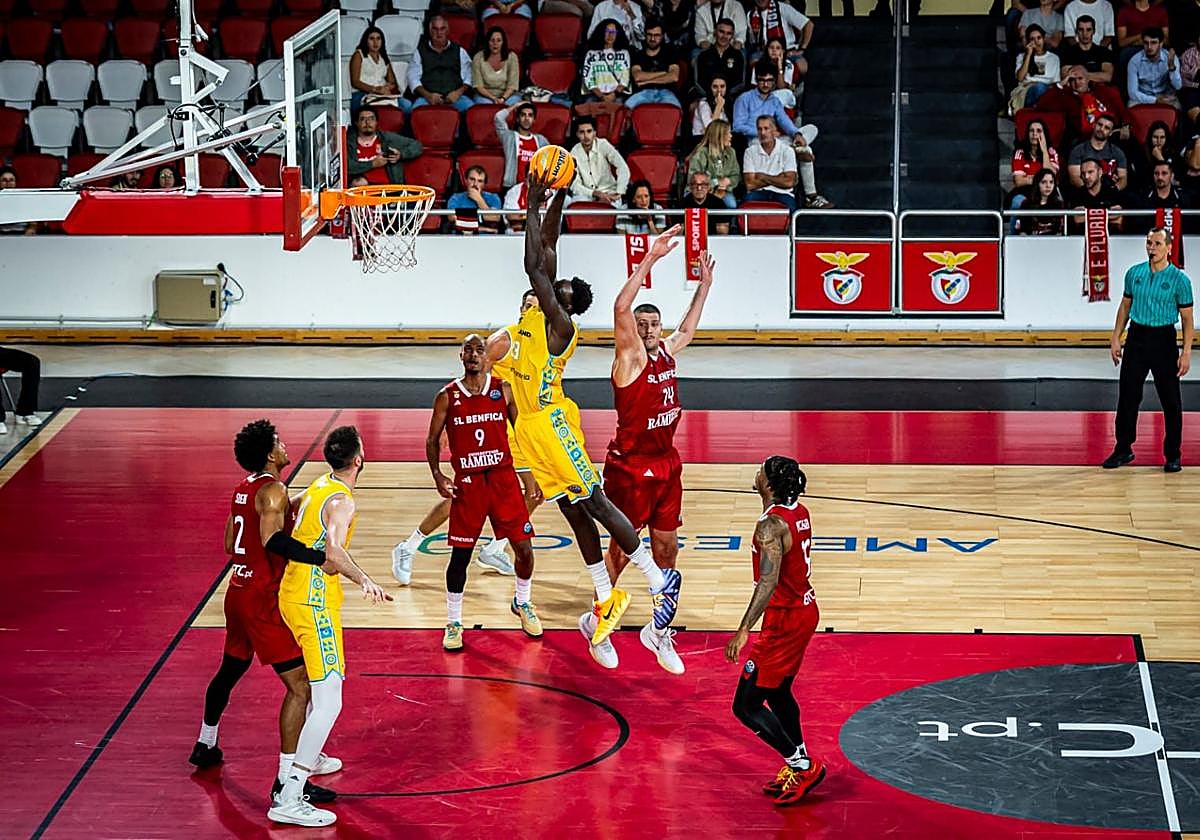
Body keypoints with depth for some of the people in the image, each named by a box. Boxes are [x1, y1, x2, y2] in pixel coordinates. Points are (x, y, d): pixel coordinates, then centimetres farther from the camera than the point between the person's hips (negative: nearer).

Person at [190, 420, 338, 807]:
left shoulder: (243, 489, 12)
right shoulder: (273, 491, -16)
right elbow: (273, 540, -32)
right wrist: (320, 557, -40)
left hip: (239, 591, 10)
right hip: (263, 600, -10)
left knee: (230, 670, 30)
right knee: (300, 685, -11)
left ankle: (205, 746, 49)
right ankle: (286, 781, -16)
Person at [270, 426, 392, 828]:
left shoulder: (317, 488, 10)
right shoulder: (341, 501, -17)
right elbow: (333, 551, -34)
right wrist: (363, 580, -46)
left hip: (292, 595, 10)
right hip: (314, 604, -10)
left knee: (318, 684, 32)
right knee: (329, 702, -14)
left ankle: (309, 758, 50)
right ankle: (289, 800, -22)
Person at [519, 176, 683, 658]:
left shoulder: (559, 323, -14)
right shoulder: (539, 314, 10)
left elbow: (534, 266, -21)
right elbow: (546, 249, 14)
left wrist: (535, 206, -17)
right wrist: (555, 199, 7)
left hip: (551, 423, -9)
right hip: (531, 425, 9)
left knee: (594, 504, -7)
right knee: (574, 513, 11)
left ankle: (660, 581, -1)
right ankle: (606, 598, 15)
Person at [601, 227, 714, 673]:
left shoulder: (666, 352, 6)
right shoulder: (630, 358, -14)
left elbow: (687, 329, 30)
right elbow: (621, 308, -31)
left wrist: (704, 285, 29)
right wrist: (651, 258, -35)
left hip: (666, 465, 7)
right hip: (631, 468, -7)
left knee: (666, 549, 11)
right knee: (622, 548, 3)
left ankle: (659, 630, 22)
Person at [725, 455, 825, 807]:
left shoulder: (771, 525, -24)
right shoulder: (800, 512, 4)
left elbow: (768, 582, -34)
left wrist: (744, 630, -38)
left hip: (784, 620, -10)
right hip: (806, 610, 10)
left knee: (747, 706, -1)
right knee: (778, 692, 25)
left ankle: (803, 766, 2)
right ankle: (797, 768, 32)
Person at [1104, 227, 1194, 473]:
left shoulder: (1179, 279, -7)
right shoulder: (1134, 273, 5)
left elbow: (1187, 319, -5)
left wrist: (1186, 353, -12)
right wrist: (1115, 339, 8)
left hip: (1164, 340, -3)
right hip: (1136, 337, 3)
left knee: (1171, 401, 2)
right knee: (1128, 397, 6)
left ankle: (1172, 455, 11)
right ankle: (1123, 449, 17)